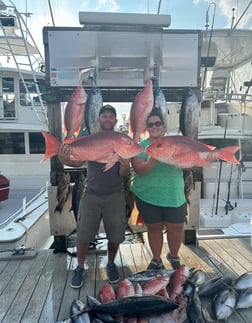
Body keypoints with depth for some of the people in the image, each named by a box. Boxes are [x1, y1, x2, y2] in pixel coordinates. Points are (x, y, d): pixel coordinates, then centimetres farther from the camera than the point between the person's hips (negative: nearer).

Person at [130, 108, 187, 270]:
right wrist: (152, 161, -34)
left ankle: (174, 256, 38)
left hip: (174, 196, 1)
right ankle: (156, 260, 35)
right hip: (147, 196, -1)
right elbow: (139, 169, -15)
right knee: (154, 228, 12)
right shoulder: (140, 146, -3)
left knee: (176, 227, 8)